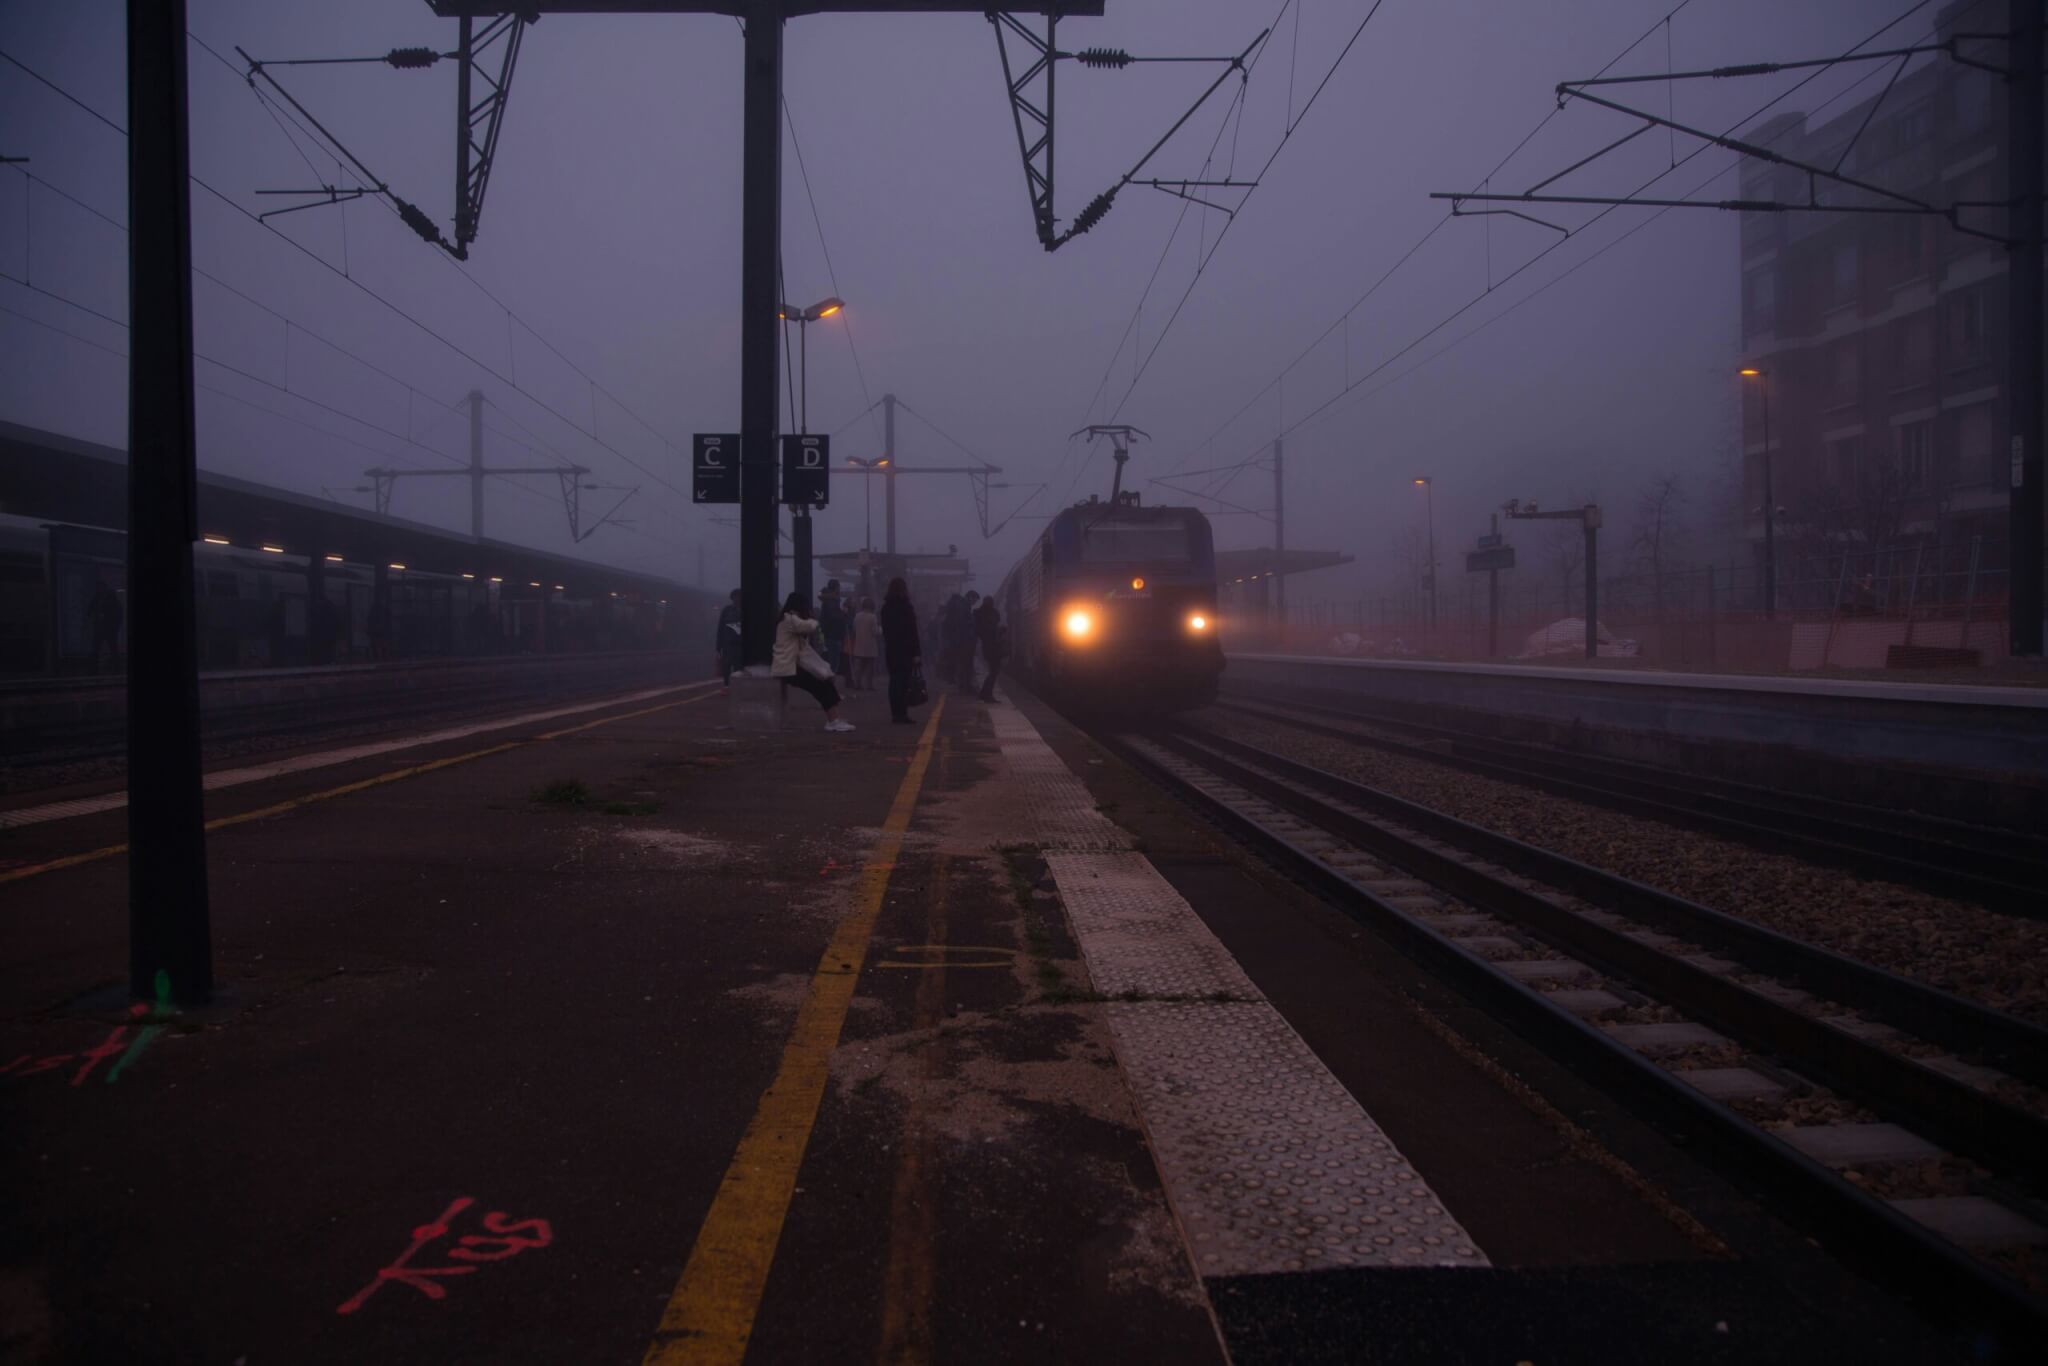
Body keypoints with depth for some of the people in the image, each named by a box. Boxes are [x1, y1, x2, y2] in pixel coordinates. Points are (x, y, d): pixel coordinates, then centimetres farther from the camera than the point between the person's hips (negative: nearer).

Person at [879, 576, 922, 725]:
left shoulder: (886, 608, 8)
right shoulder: (906, 607, -11)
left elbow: (885, 630, 13)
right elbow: (912, 632, -13)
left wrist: (890, 644, 18)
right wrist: (916, 653, -11)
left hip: (891, 649, 6)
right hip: (905, 650, -6)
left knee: (894, 681, 10)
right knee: (903, 682, -6)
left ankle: (895, 713, 11)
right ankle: (901, 714, -9)